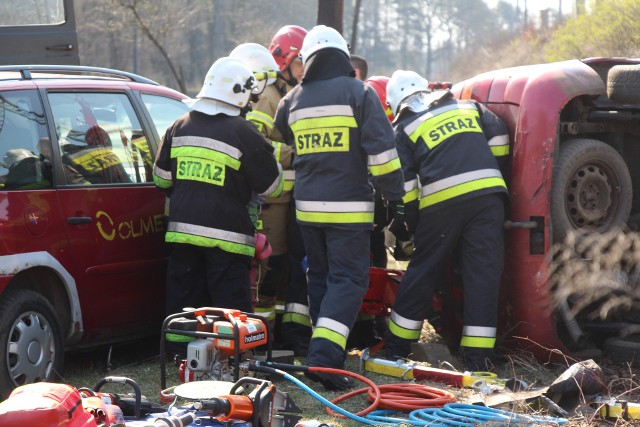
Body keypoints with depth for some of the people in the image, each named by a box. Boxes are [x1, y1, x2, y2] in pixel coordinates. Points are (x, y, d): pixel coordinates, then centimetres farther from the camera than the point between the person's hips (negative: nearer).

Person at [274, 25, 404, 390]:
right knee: (348, 280, -5)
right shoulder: (358, 93, -7)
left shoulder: (293, 100, 9)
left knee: (321, 277, 18)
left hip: (307, 206, 5)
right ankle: (324, 357, -20)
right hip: (348, 206, -5)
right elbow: (381, 150, -12)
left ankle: (327, 352, 23)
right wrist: (395, 194, -4)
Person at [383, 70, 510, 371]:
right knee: (483, 273, 1)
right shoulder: (467, 106, 22)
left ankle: (396, 346, 21)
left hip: (441, 201, -1)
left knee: (422, 272, 12)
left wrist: (413, 224, 14)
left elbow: (405, 183, 6)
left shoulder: (404, 128, 13)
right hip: (487, 191, 1)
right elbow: (499, 137, 13)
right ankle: (478, 357, -3)